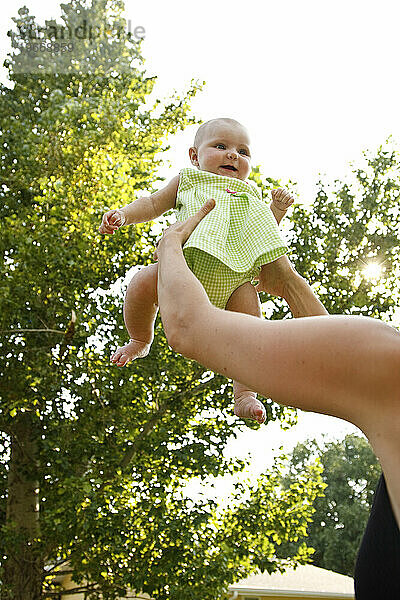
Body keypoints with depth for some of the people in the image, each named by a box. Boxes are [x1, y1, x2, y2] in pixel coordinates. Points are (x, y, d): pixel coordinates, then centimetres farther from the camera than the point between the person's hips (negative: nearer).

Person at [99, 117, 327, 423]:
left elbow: (262, 236, 31)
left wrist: (277, 210, 13)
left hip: (233, 278, 2)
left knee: (249, 301, -25)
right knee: (145, 281, -25)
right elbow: (153, 203, 21)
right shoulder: (188, 181, 21)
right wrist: (122, 214, 3)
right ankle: (140, 341, 7)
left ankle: (244, 393, -18)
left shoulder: (249, 196, 28)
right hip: (186, 265, -2)